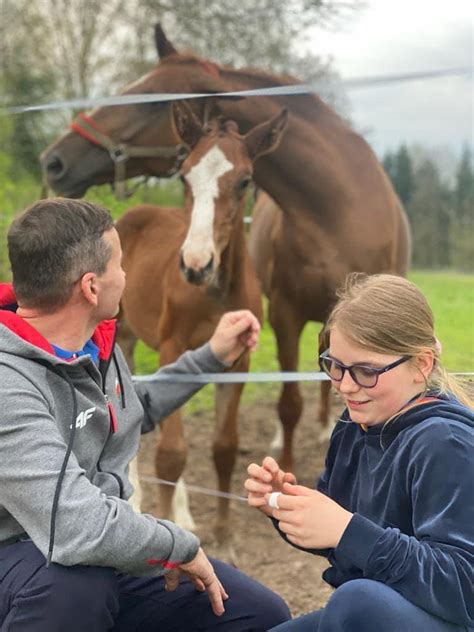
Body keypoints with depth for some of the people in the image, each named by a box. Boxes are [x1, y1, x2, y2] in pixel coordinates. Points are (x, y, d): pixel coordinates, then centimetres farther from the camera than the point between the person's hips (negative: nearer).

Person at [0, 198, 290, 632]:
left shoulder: (96, 343, 0)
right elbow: (77, 528, -39)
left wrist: (212, 358, 22)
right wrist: (182, 546, -24)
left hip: (107, 552, 8)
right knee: (74, 580, -41)